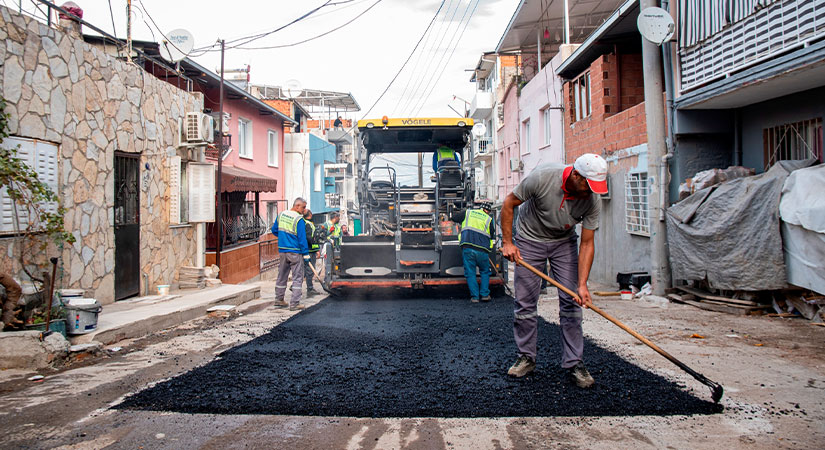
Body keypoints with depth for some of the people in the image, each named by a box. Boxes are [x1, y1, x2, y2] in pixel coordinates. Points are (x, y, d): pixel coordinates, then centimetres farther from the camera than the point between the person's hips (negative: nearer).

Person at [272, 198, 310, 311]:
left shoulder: (281, 215, 7)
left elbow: (274, 230, 16)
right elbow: (302, 238, -16)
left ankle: (279, 299, 28)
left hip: (282, 250, 7)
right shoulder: (299, 219, -15)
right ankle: (294, 303, -4)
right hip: (295, 252, -7)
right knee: (297, 277, -1)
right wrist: (306, 254, -11)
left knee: (282, 276, 18)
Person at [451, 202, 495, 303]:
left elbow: (453, 217, 22)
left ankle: (475, 296, 4)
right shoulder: (489, 219, 11)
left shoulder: (468, 212, 13)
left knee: (470, 273, 7)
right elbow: (493, 238, 12)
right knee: (485, 272, 19)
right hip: (482, 250, 0)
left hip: (467, 248, 0)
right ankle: (484, 294, 15)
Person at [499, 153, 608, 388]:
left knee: (571, 303, -5)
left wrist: (582, 285, -23)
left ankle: (573, 362, 6)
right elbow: (509, 203, -15)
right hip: (530, 240, -2)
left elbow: (587, 243, -16)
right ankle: (526, 357, 14)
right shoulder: (543, 177, -30)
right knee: (524, 303, -1)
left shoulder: (592, 200, -21)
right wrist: (507, 242, -17)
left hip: (564, 243, 2)